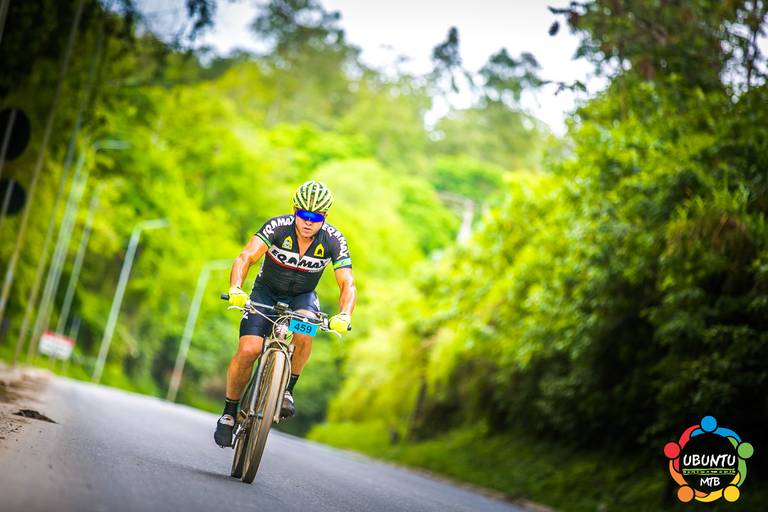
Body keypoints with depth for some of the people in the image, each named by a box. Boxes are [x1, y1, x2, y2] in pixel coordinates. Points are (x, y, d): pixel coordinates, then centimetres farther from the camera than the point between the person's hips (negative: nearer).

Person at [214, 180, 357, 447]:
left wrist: (344, 316, -40)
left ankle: (287, 389, -13)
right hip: (266, 292, -1)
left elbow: (347, 284, -20)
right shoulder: (278, 226, -23)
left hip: (302, 297, 1)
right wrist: (235, 289, -51)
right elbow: (245, 258, -32)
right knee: (248, 350, -20)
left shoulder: (334, 240, -19)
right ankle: (229, 413, 1)